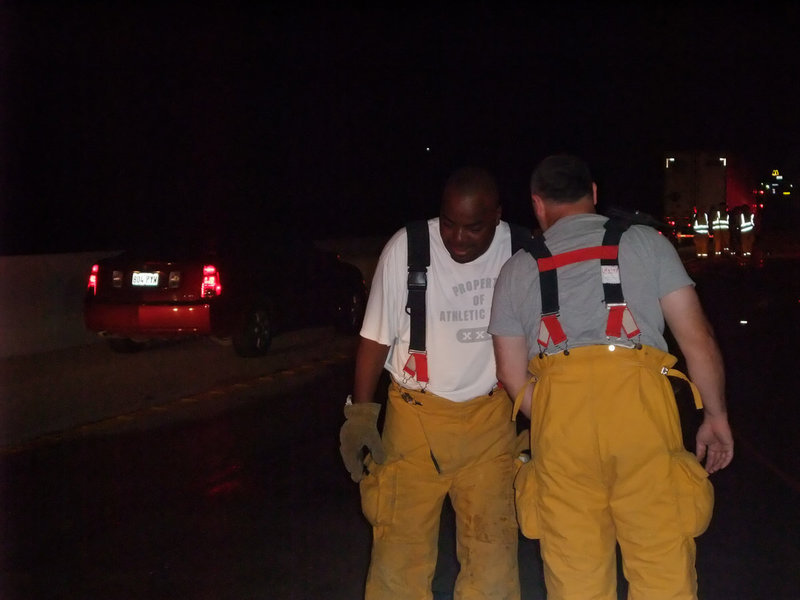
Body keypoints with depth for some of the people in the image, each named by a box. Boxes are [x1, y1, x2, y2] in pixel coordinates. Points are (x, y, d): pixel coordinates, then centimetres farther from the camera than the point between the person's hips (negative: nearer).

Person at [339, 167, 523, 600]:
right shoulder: (406, 248, -10)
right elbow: (376, 337, -2)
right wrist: (360, 414, -5)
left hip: (490, 417, 1)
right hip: (415, 415, -1)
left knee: (493, 544, 0)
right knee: (399, 543, -3)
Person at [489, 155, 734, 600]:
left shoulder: (518, 269, 18)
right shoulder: (645, 242, 13)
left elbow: (513, 376, 16)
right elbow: (697, 337, 8)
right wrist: (716, 416, 17)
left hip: (558, 413, 2)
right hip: (641, 401, -1)